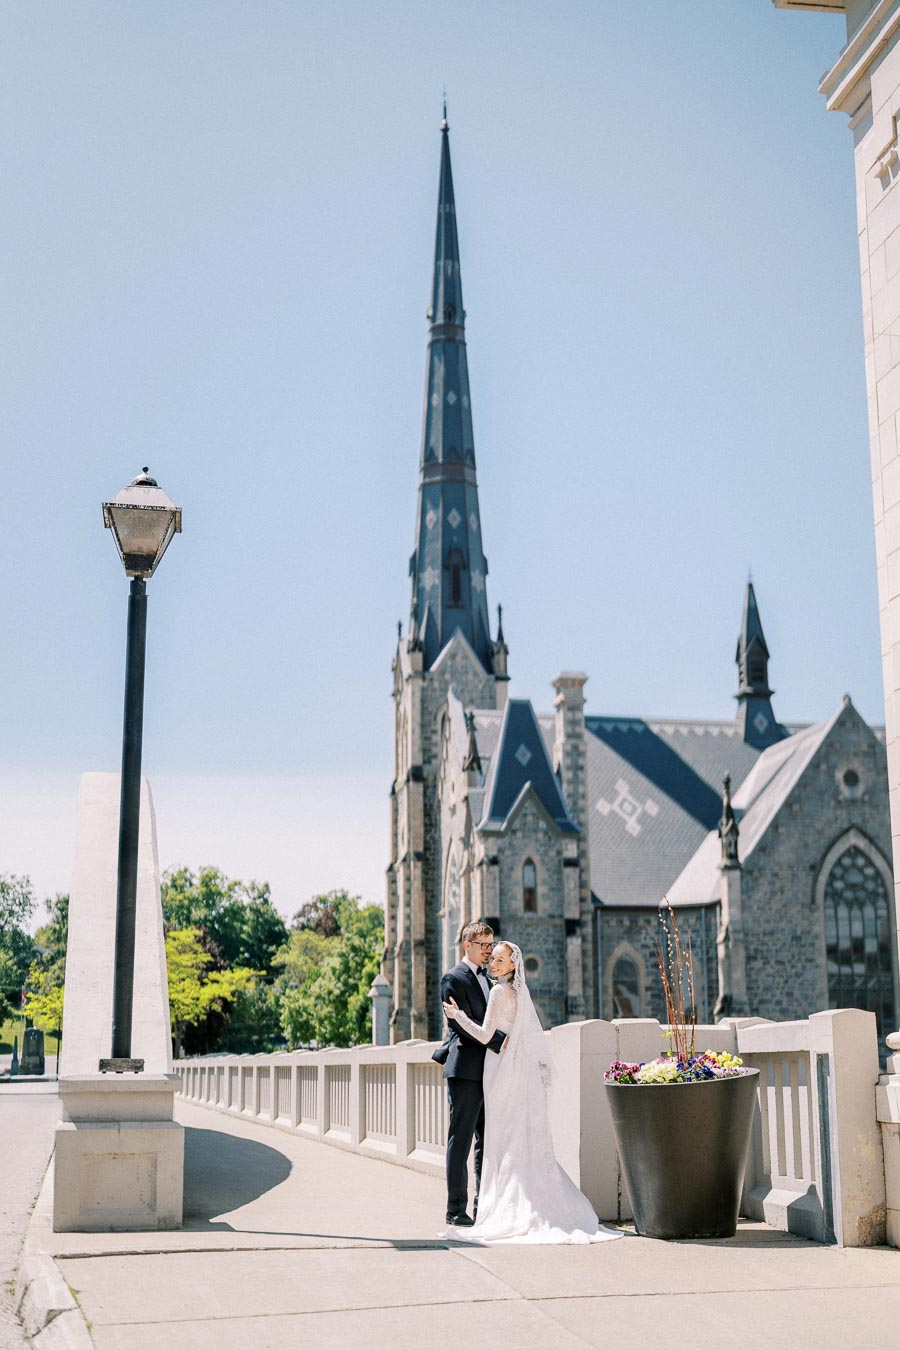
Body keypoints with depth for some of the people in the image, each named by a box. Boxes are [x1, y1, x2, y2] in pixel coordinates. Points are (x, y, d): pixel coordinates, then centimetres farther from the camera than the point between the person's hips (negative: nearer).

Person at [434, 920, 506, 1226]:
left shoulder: (486, 980, 21)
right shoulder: (453, 979, -6)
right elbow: (465, 1024, -16)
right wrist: (503, 1043, -20)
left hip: (488, 1072, 8)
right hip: (466, 1071, -8)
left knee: (487, 1142, 9)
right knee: (460, 1141, -4)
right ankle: (456, 1210, 0)